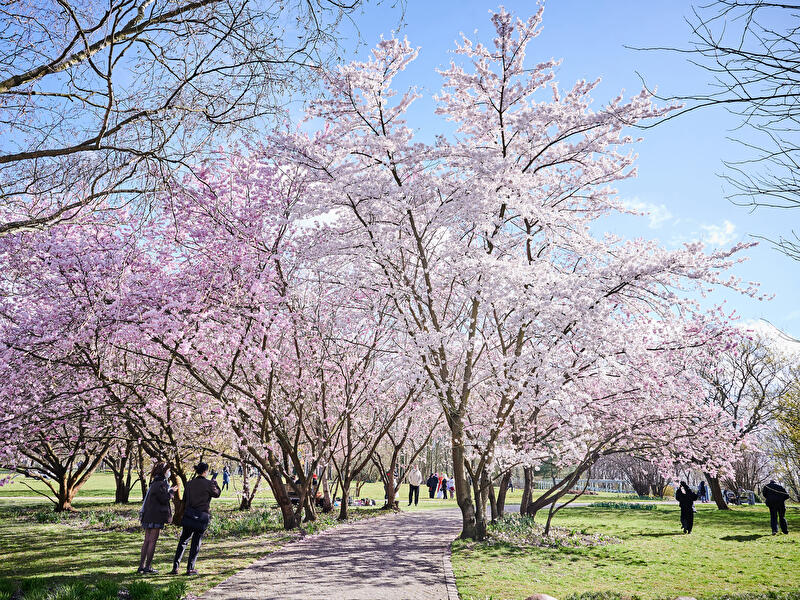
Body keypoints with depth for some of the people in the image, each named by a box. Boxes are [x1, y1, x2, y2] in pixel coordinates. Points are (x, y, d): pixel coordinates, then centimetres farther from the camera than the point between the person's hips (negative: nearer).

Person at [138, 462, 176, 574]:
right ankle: (148, 567, 0)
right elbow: (164, 499, -16)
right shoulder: (160, 484, -14)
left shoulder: (154, 483, 17)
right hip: (156, 516, -9)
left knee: (147, 541, 11)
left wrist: (169, 490, 13)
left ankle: (141, 566, 14)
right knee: (152, 541, -3)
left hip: (148, 516, 9)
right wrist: (171, 491, -1)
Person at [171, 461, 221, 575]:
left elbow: (184, 499, 9)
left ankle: (175, 567, 10)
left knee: (183, 541, 13)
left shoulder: (190, 483, 3)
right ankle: (190, 568, 7)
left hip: (189, 515, 4)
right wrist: (214, 483, 21)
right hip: (202, 516, -4)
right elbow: (217, 494, 5)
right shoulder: (208, 484, -10)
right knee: (196, 542, 5)